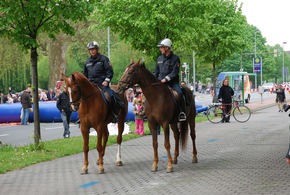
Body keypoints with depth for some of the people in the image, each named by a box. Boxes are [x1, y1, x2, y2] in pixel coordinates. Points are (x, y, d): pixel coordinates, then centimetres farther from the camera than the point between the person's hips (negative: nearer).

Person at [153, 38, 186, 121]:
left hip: (172, 82, -5)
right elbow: (156, 71, 19)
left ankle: (182, 112, -16)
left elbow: (175, 72, -11)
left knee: (179, 93, -28)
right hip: (160, 82, 5)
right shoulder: (160, 58, 13)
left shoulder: (175, 58, -3)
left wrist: (166, 79, -22)